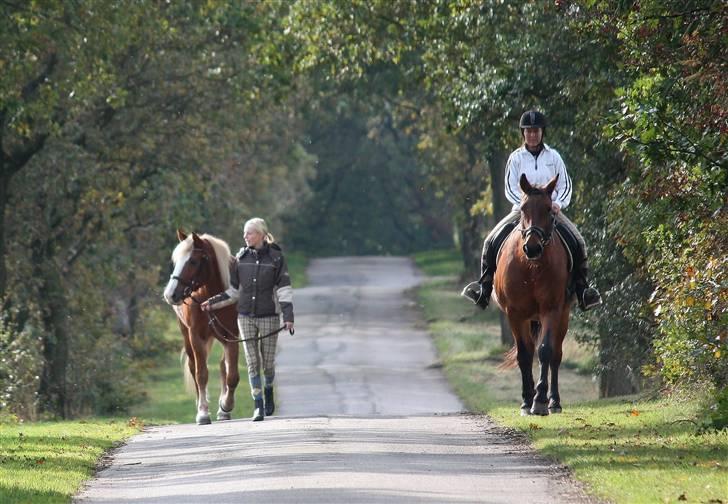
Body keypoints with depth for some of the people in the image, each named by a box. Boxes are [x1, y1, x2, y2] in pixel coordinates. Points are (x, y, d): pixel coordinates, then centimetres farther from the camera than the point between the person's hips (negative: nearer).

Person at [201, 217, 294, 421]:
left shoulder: (276, 257, -6)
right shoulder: (241, 258, 3)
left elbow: (284, 289, -8)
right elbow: (234, 290, 12)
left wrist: (288, 316, -16)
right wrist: (213, 303, 5)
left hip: (269, 316, -3)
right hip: (246, 316, 3)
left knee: (268, 361, 5)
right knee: (252, 362, 0)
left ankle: (268, 391, 34)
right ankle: (258, 405, 5)